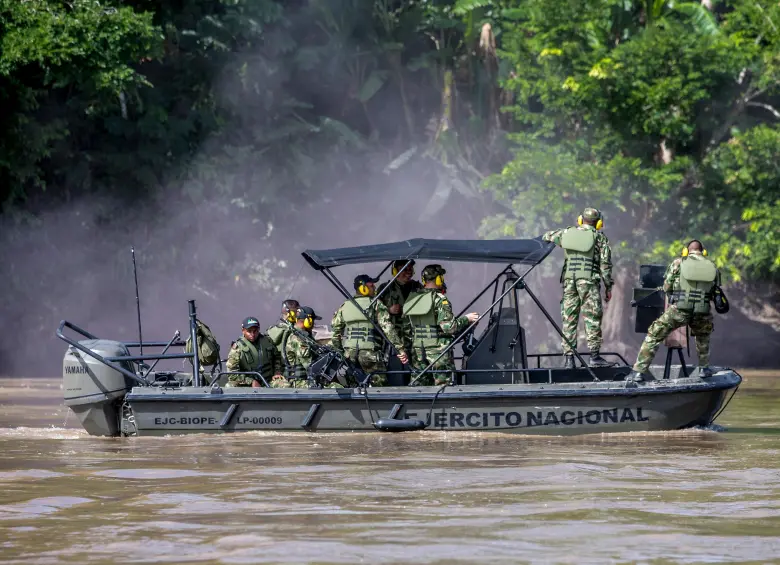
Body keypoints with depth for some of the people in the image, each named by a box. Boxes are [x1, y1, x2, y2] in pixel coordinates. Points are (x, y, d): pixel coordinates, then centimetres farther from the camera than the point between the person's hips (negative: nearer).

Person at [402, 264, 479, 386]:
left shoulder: (411, 299, 7)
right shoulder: (439, 299, -13)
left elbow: (406, 329, 12)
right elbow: (448, 326, -19)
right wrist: (466, 319, -5)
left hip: (418, 351, 6)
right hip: (438, 348, -6)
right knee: (443, 384, 0)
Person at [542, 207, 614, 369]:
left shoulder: (567, 233, 10)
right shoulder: (599, 238, 2)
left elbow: (546, 237, 24)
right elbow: (605, 264, 0)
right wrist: (608, 287, 6)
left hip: (569, 280, 3)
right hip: (589, 281, -3)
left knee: (568, 319, 5)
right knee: (592, 318, -1)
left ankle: (568, 357, 2)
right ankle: (594, 356, -4)